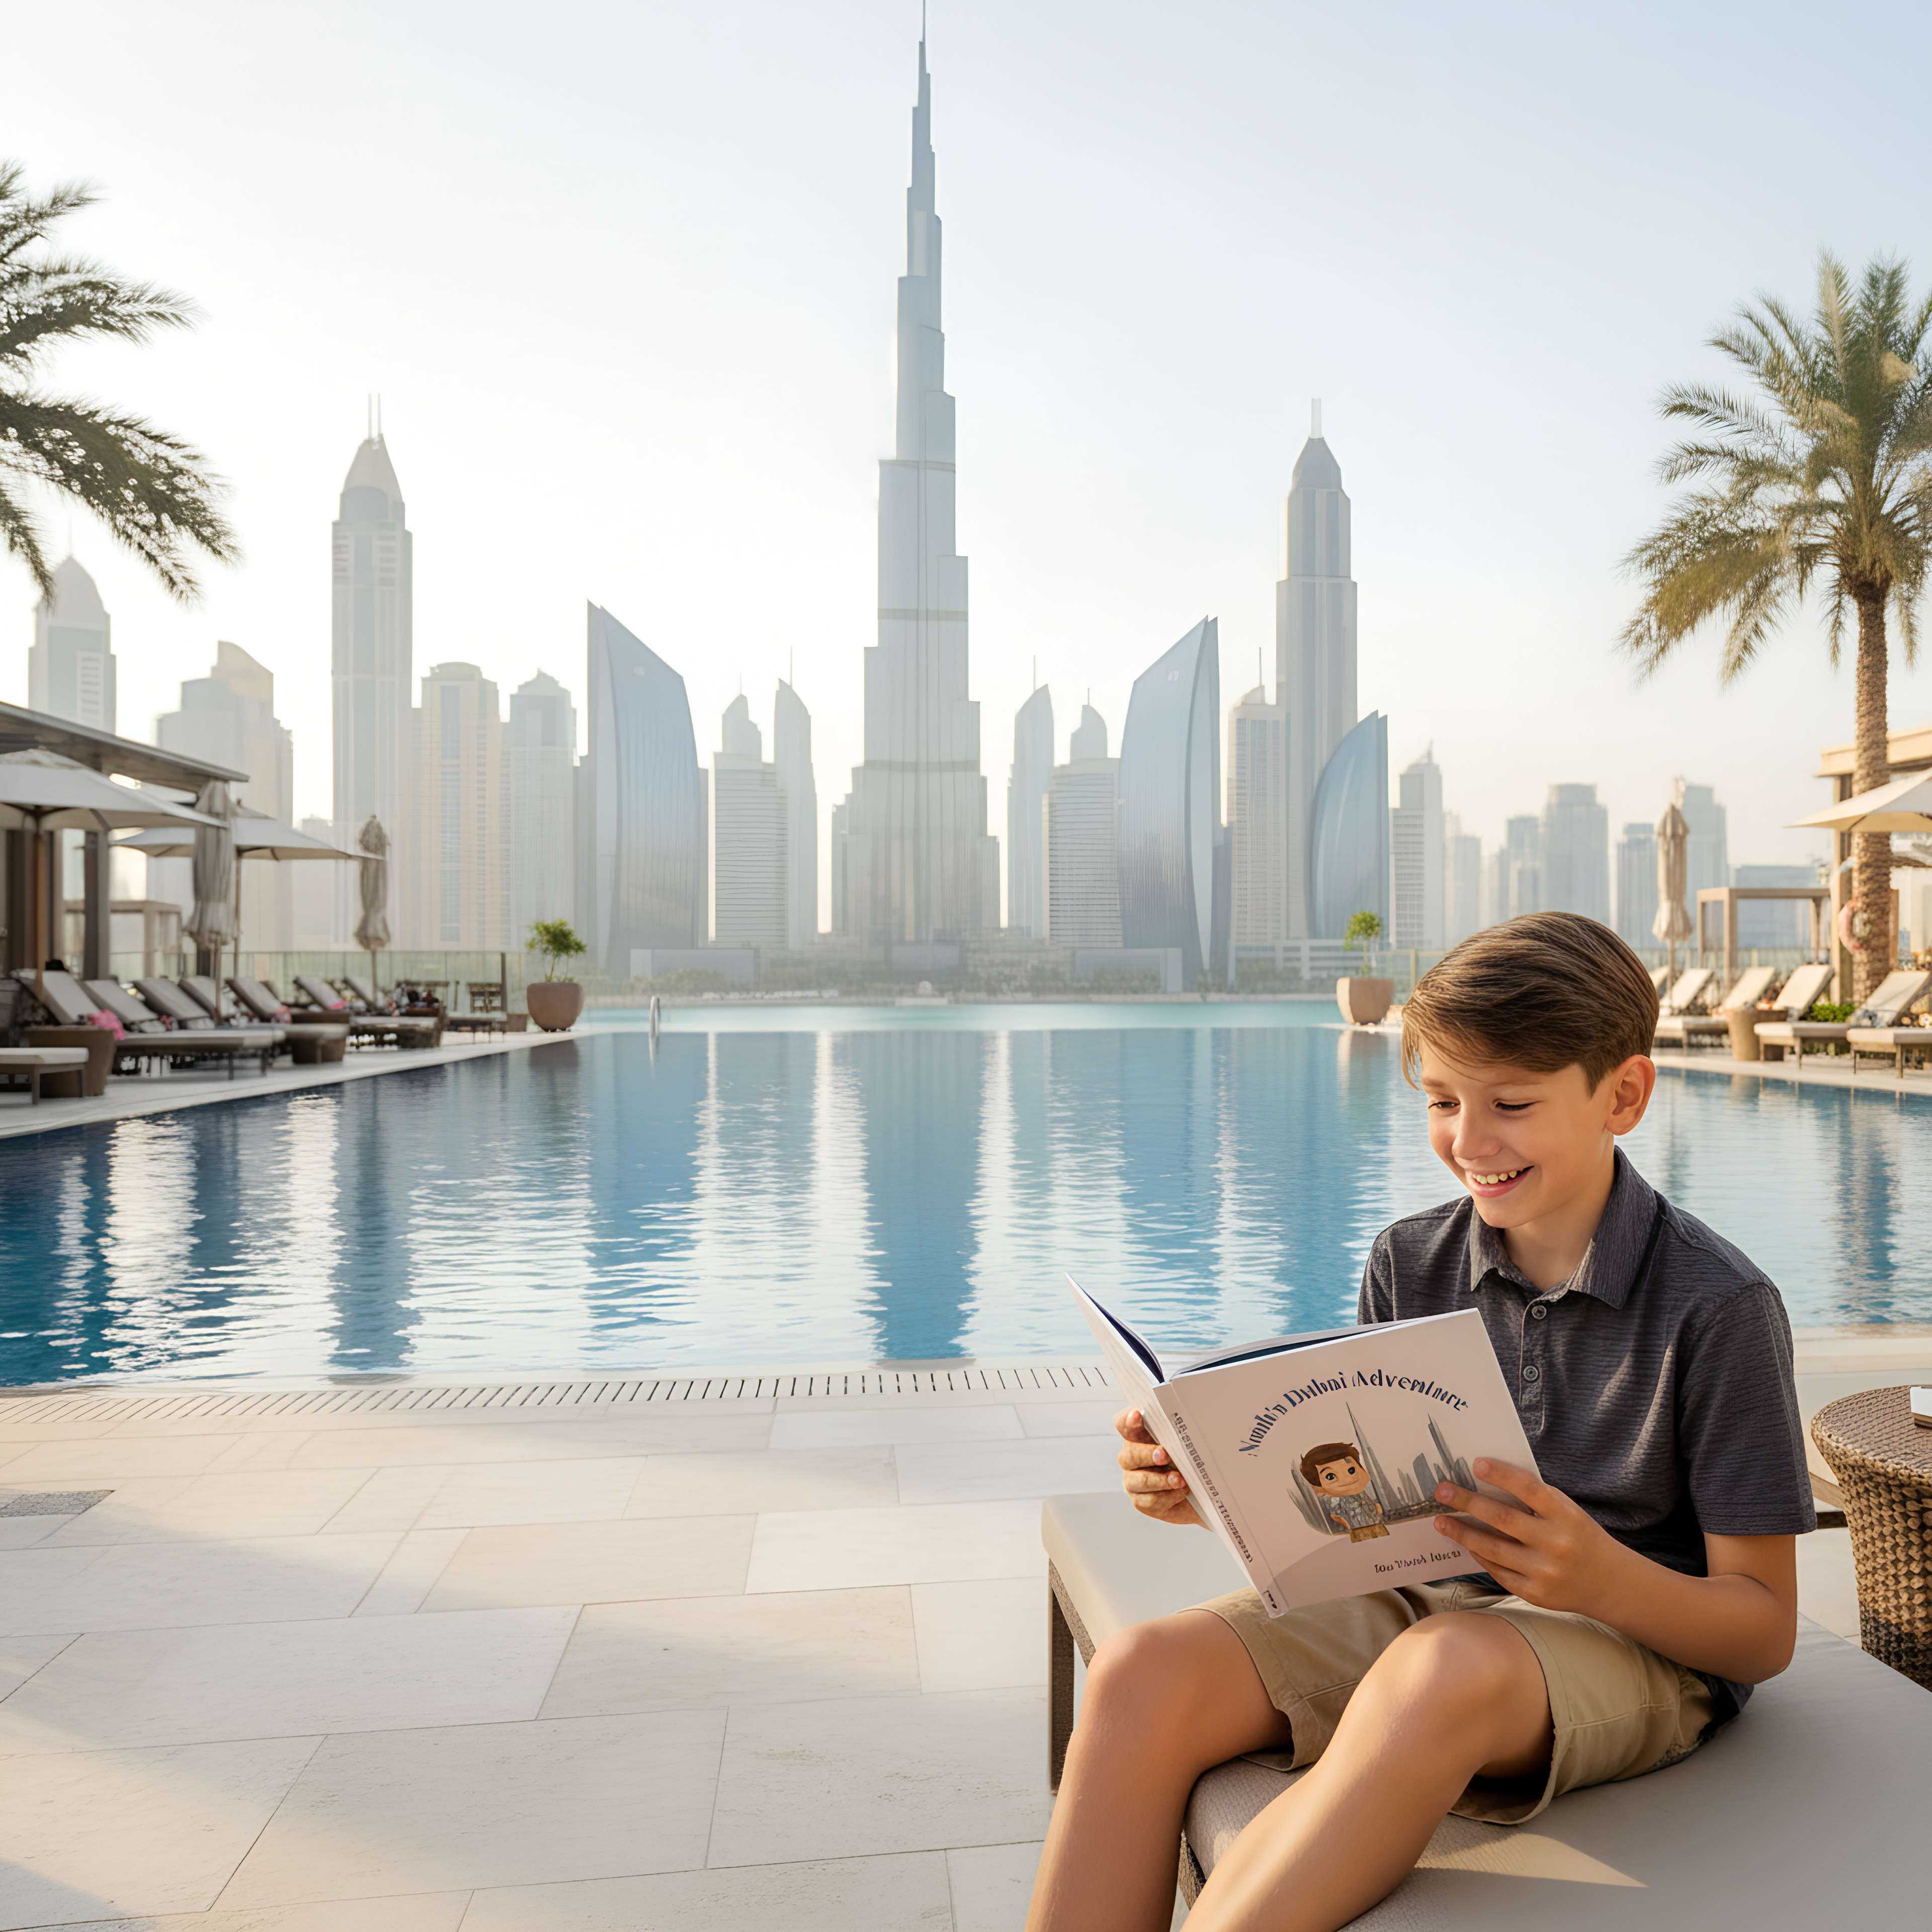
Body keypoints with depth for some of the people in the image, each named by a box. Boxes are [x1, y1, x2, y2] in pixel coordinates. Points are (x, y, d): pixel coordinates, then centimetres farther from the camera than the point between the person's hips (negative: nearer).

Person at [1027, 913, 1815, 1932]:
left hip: (1640, 1642, -4)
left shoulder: (1719, 1304, -11)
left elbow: (1765, 1632, -8)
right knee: (1145, 1671, -23)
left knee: (1443, 1670, -39)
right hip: (1420, 1602, 5)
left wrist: (1601, 1578, -29)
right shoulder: (1409, 1263, 3)